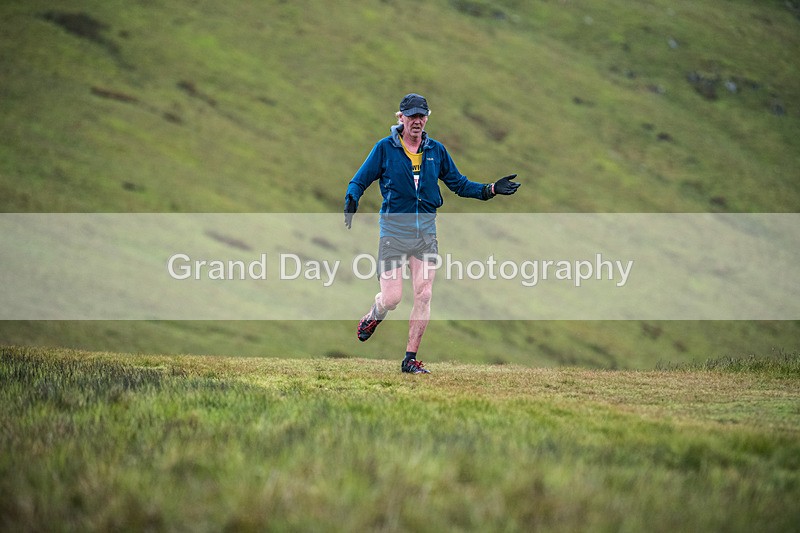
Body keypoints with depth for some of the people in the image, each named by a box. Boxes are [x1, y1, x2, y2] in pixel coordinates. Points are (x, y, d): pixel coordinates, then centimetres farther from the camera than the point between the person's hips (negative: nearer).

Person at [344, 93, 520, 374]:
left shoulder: (436, 150, 8)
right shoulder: (385, 148, -3)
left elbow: (459, 183, 15)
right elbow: (359, 181, -1)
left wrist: (491, 189, 3)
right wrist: (351, 202, -22)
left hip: (426, 232, 3)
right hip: (394, 230, -3)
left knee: (423, 295, -4)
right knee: (391, 298, -7)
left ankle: (411, 358, 5)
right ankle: (373, 317, 30)